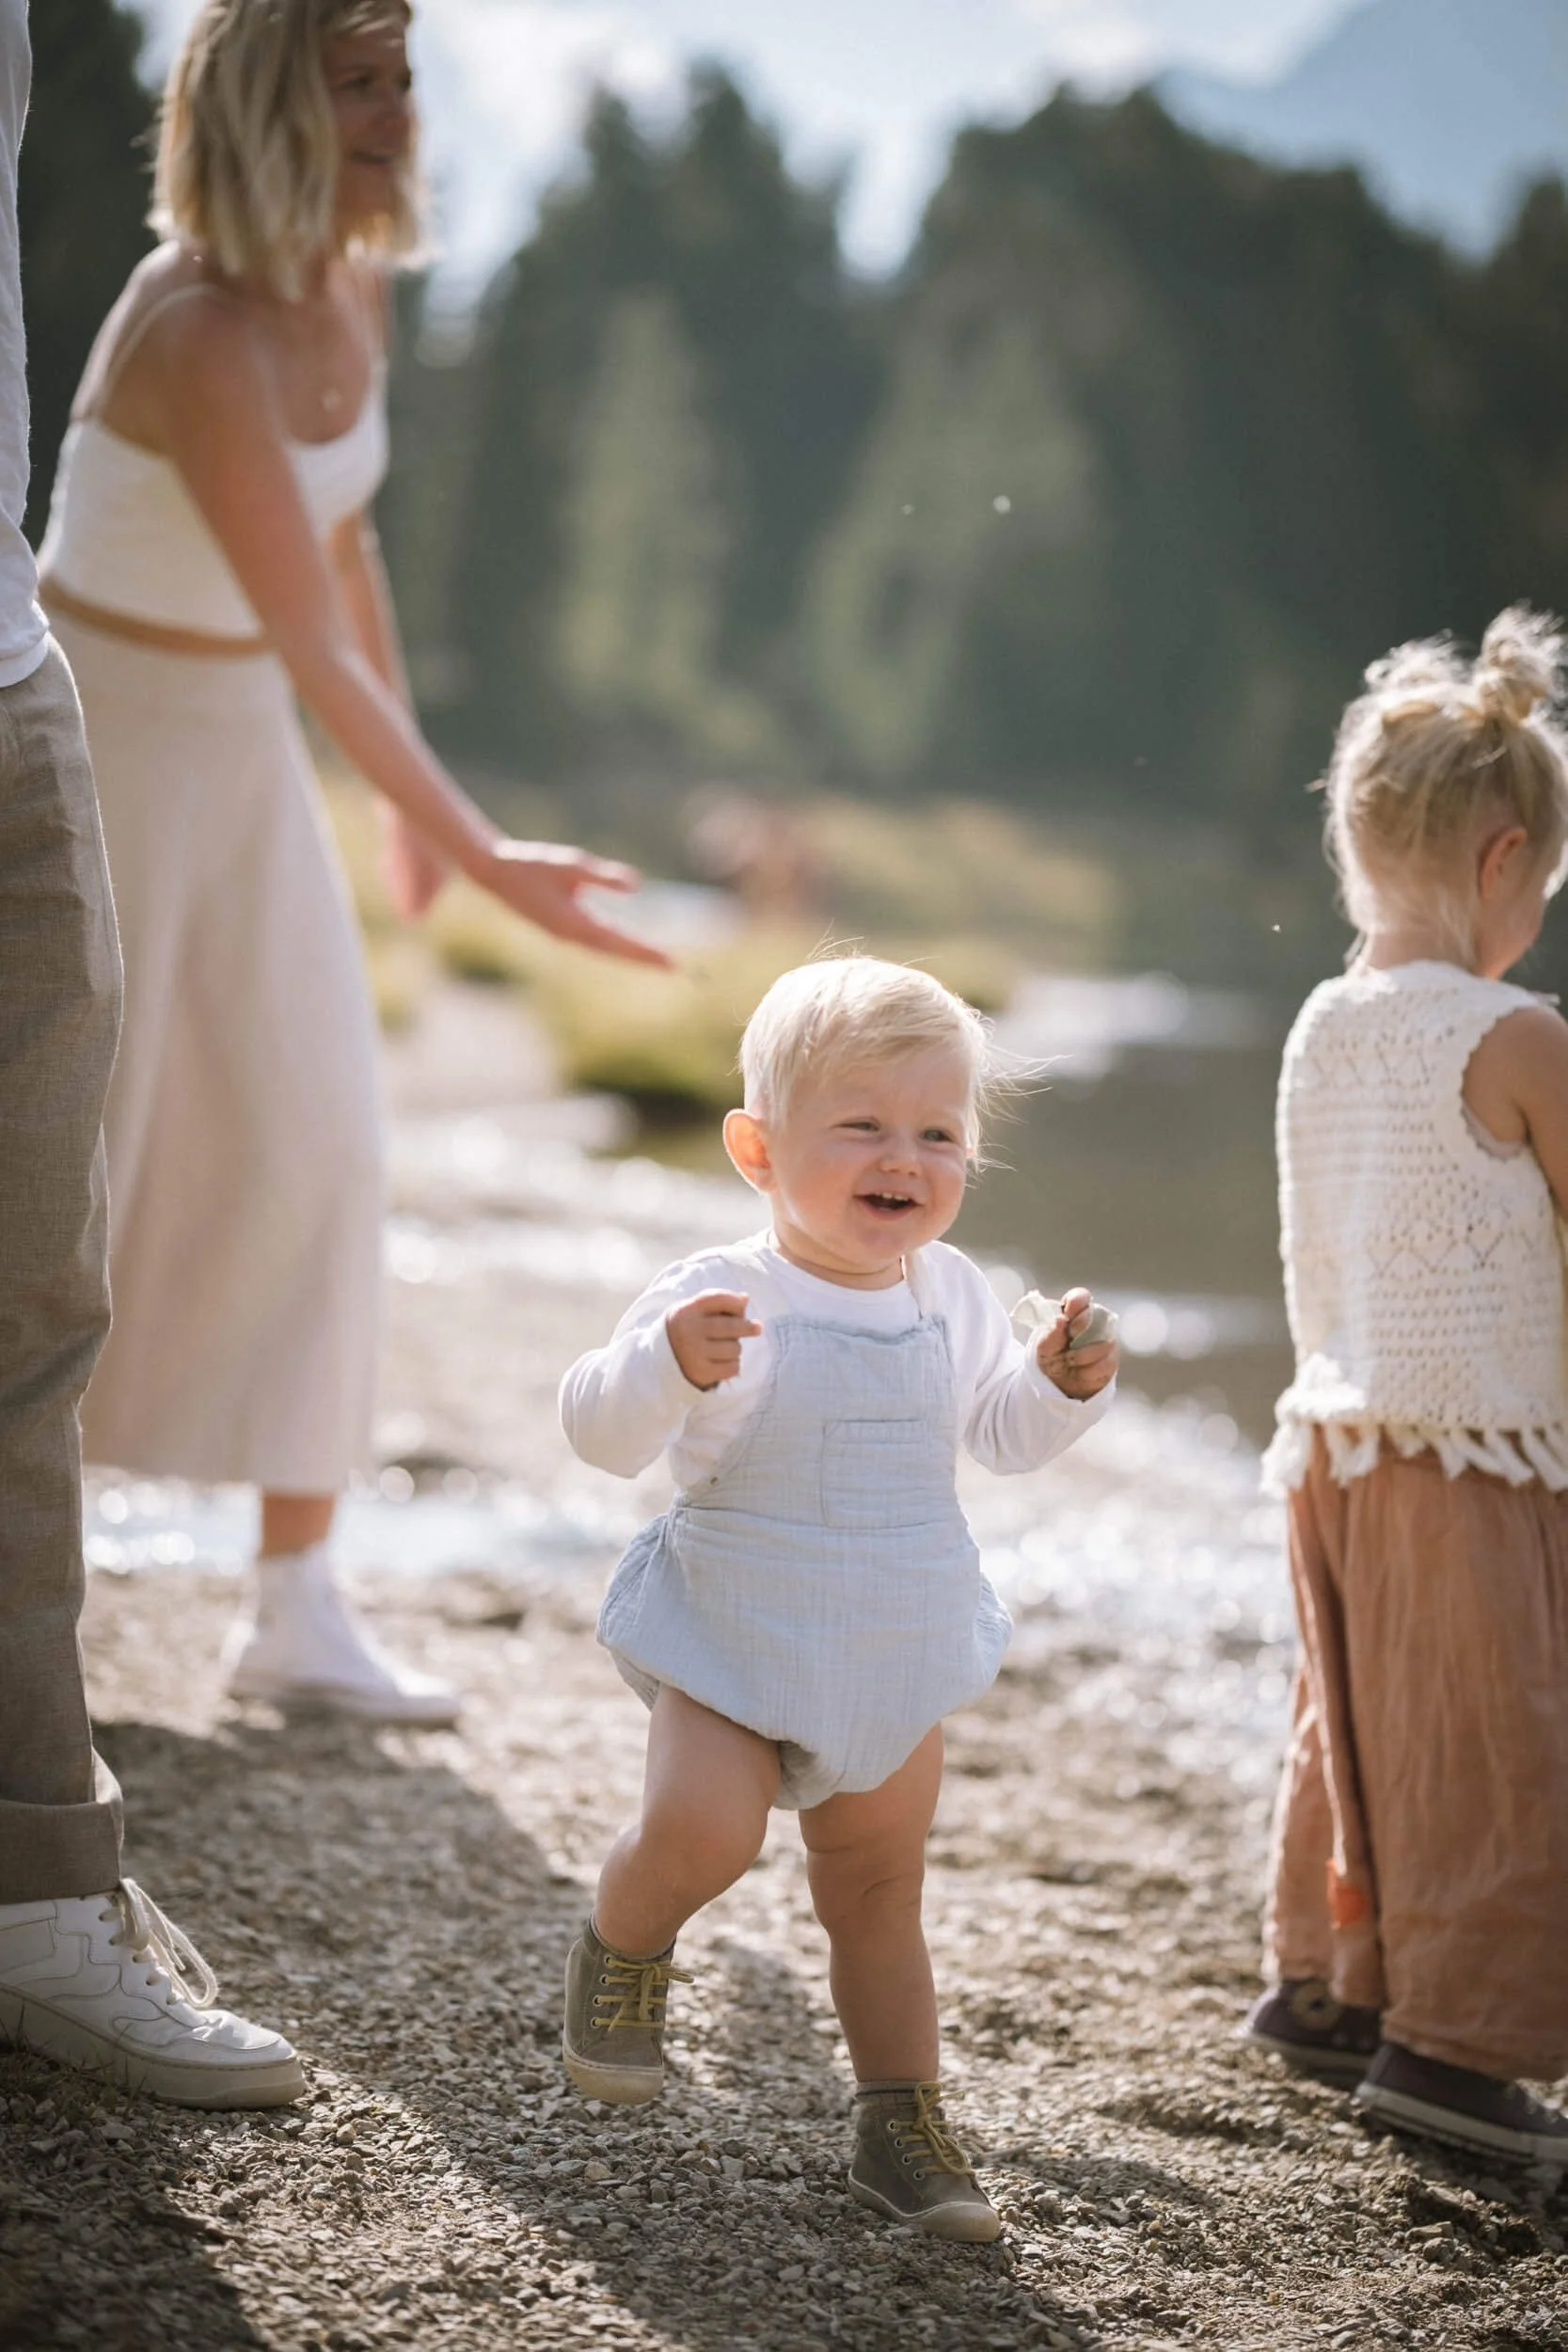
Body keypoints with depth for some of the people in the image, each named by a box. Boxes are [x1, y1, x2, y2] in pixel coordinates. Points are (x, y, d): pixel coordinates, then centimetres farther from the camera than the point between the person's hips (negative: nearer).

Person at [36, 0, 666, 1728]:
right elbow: (313, 651, -29)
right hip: (95, 736, -7)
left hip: (237, 746, 8)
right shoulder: (198, 333, -27)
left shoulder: (348, 286, -1)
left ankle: (296, 1612, 7)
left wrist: (411, 790, 19)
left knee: (312, 1142, 1)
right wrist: (486, 859, -29)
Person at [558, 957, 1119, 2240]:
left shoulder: (953, 1295, 0)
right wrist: (668, 1365, -42)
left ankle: (903, 2122, 25)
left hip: (901, 1658, 4)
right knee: (701, 1831, -24)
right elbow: (603, 1431, -23)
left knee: (880, 1892, 12)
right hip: (736, 1648, -4)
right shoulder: (719, 1300, -18)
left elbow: (1001, 1430, 16)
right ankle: (622, 1954, 10)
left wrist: (1064, 1381, -4)